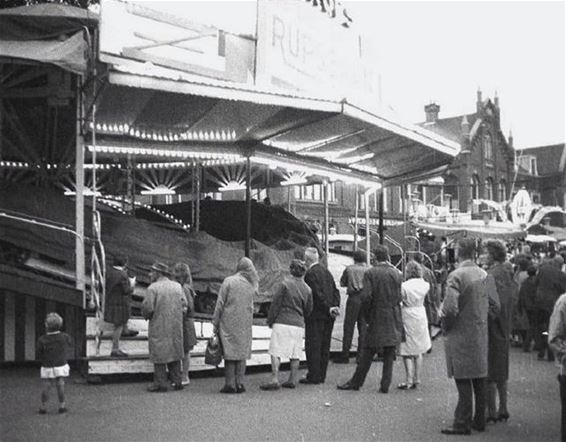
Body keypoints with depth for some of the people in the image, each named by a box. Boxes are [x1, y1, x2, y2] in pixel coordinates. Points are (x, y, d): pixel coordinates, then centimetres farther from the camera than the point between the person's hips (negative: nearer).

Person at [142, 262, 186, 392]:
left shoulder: (153, 288, -11)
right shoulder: (177, 286, 5)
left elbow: (147, 307, -16)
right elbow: (184, 303, 1)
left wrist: (147, 316, 4)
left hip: (159, 325, -5)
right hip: (176, 326, 5)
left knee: (159, 354, 2)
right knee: (174, 352, 14)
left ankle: (160, 383, 3)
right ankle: (177, 381, 15)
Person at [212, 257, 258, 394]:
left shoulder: (228, 281, -6)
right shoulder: (251, 285, 6)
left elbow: (220, 303, -6)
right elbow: (251, 307, 9)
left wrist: (215, 322, -1)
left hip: (229, 322, -3)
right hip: (245, 324, 3)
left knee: (229, 352, 1)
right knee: (242, 353, 8)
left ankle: (230, 384, -1)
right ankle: (239, 383, 7)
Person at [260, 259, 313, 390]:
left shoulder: (285, 284, -8)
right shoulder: (307, 289, 5)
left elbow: (276, 304, -6)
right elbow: (308, 309, 12)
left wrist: (270, 320, 4)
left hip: (282, 322, -5)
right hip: (298, 324, 5)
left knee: (276, 352, -3)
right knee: (295, 354, 11)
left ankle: (275, 380, -10)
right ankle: (292, 380, 14)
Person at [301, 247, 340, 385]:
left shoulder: (310, 273, -12)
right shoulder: (326, 271, 14)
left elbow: (318, 294, -18)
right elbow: (335, 290, 8)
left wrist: (329, 308, -14)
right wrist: (336, 306, -1)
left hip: (316, 314, -8)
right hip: (328, 316, 8)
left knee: (313, 346, -3)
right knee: (324, 346, 11)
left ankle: (314, 376, -2)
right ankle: (321, 375, 16)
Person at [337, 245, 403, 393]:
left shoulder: (370, 273, -7)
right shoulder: (397, 274, 0)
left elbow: (366, 296, -13)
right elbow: (401, 297, 0)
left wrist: (368, 315, -1)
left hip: (377, 318, -2)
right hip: (394, 319, 2)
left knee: (367, 353, 6)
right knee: (389, 354, 8)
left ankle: (355, 382, 13)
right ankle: (385, 385, 10)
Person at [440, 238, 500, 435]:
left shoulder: (456, 276, -17)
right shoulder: (485, 275, 4)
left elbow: (450, 309, -23)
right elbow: (495, 305, 9)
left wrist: (445, 326, -5)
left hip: (461, 336, -6)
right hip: (481, 334, 7)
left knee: (463, 381, -2)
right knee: (479, 379, 14)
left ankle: (462, 423, 3)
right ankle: (479, 420, 23)